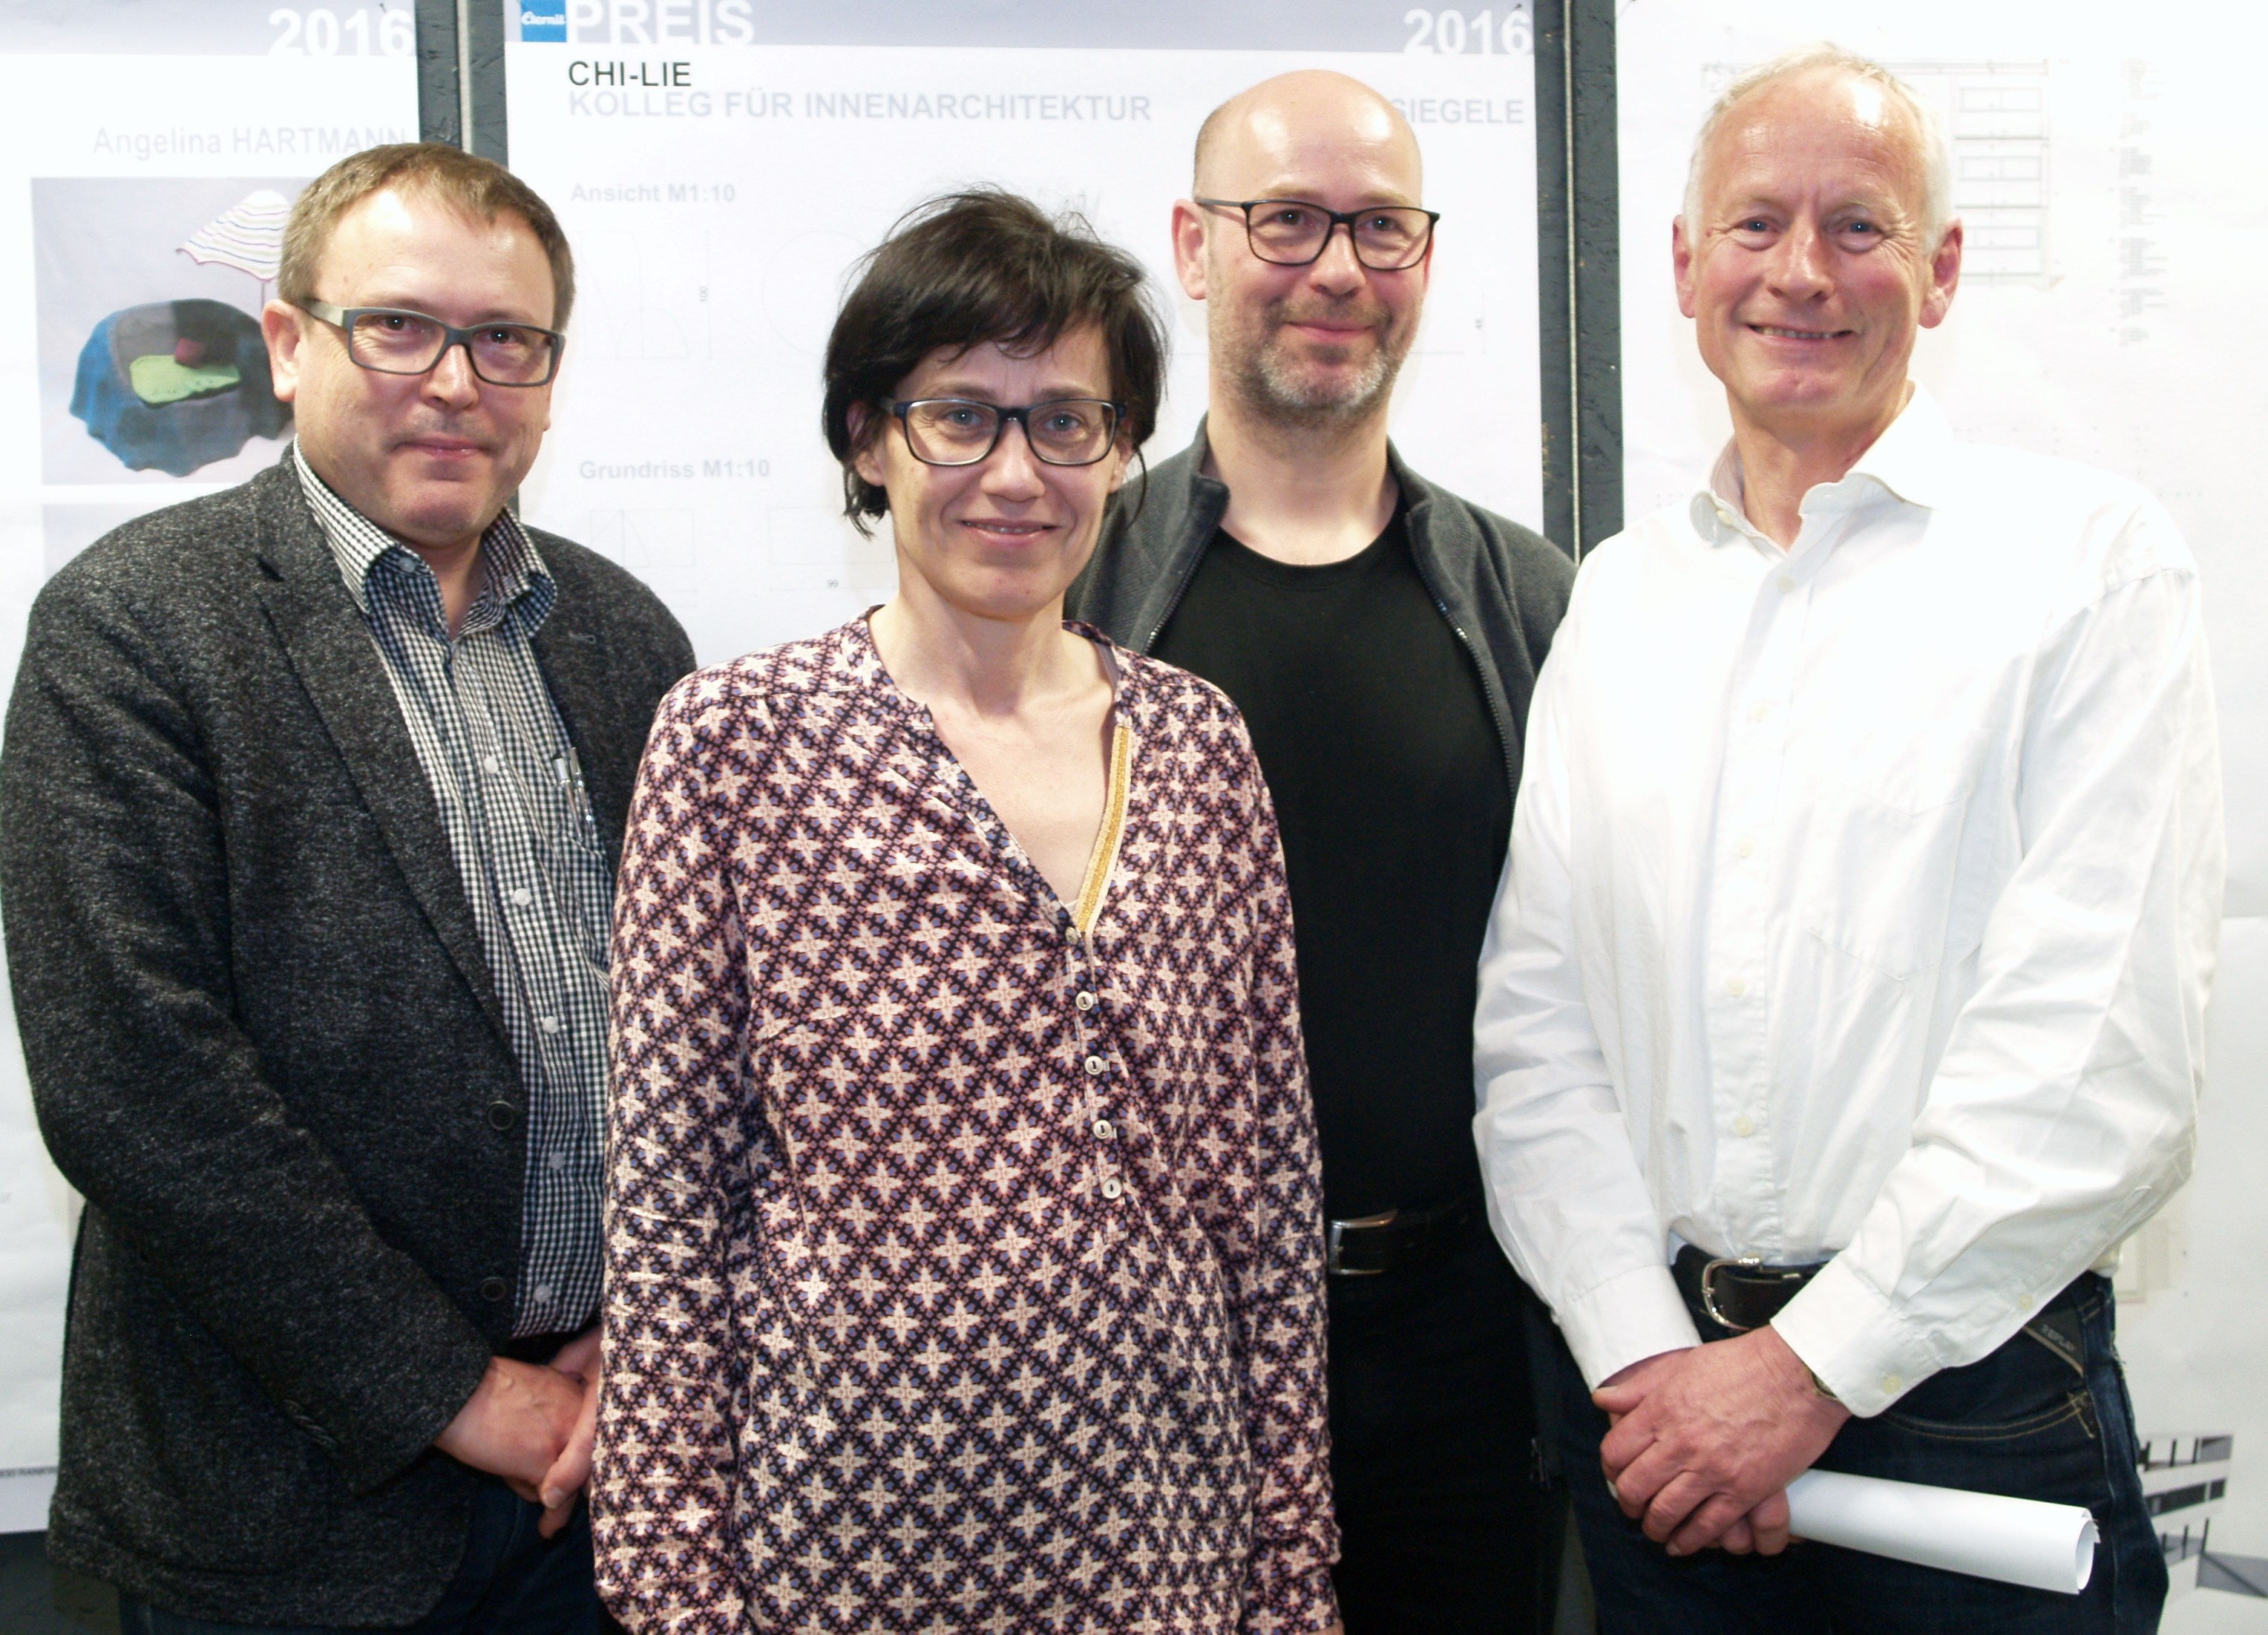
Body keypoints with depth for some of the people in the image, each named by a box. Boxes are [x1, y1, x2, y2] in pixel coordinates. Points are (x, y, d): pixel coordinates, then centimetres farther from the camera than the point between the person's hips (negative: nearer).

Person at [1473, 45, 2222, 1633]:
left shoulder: (2089, 553, -5)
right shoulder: (1618, 593, 8)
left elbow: (2102, 1064, -13)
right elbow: (1534, 1023, 3)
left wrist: (1809, 1369, -13)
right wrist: (1645, 1354, -8)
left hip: (1963, 1389, -3)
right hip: (1653, 1379, 3)